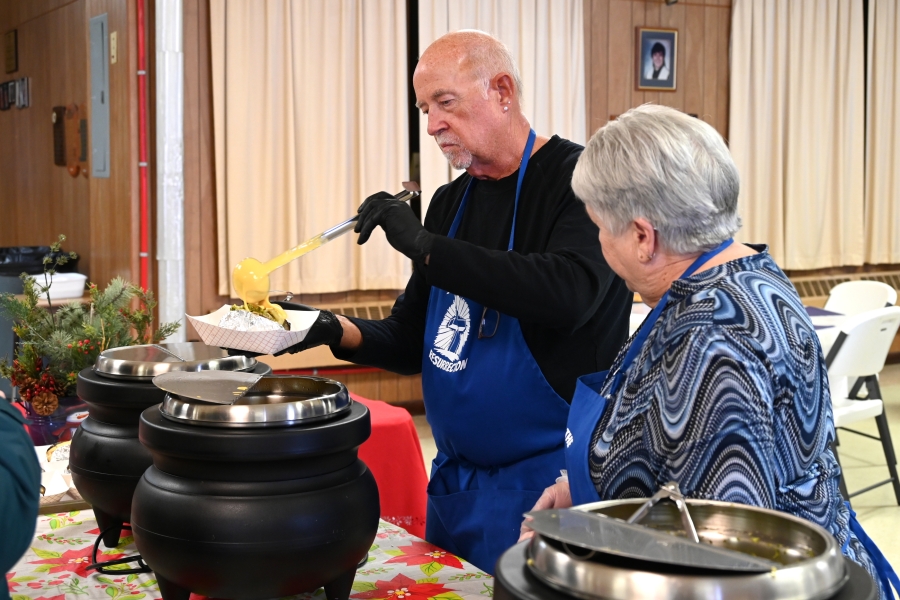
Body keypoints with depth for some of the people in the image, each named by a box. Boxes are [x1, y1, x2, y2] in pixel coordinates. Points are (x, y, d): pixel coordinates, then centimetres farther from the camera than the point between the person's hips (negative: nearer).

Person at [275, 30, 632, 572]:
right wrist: (338, 332, -6)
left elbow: (568, 293, -31)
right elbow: (414, 342, 14)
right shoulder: (451, 202, 10)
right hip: (455, 480, 7)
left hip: (547, 483, -7)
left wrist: (424, 246, -27)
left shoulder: (577, 179, -12)